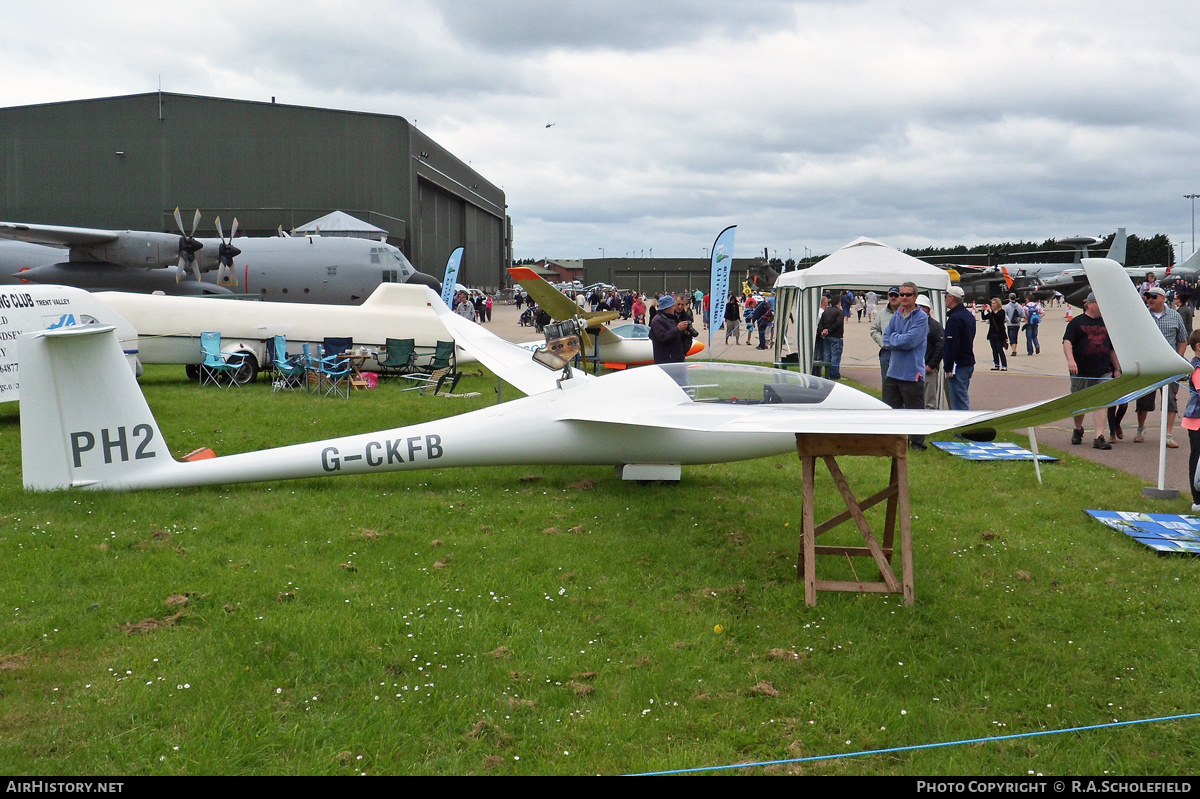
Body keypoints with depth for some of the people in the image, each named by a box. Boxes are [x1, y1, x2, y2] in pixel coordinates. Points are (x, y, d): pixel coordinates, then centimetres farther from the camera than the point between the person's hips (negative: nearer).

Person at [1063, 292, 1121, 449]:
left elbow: (1112, 349, 21)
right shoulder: (1077, 322, 2)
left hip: (1103, 372, 3)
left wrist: (1117, 368, 17)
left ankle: (1099, 437, -12)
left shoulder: (1105, 324, 16)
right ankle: (1078, 430, 34)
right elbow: (1067, 342, -9)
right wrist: (1071, 360, -25)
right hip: (1081, 372, -3)